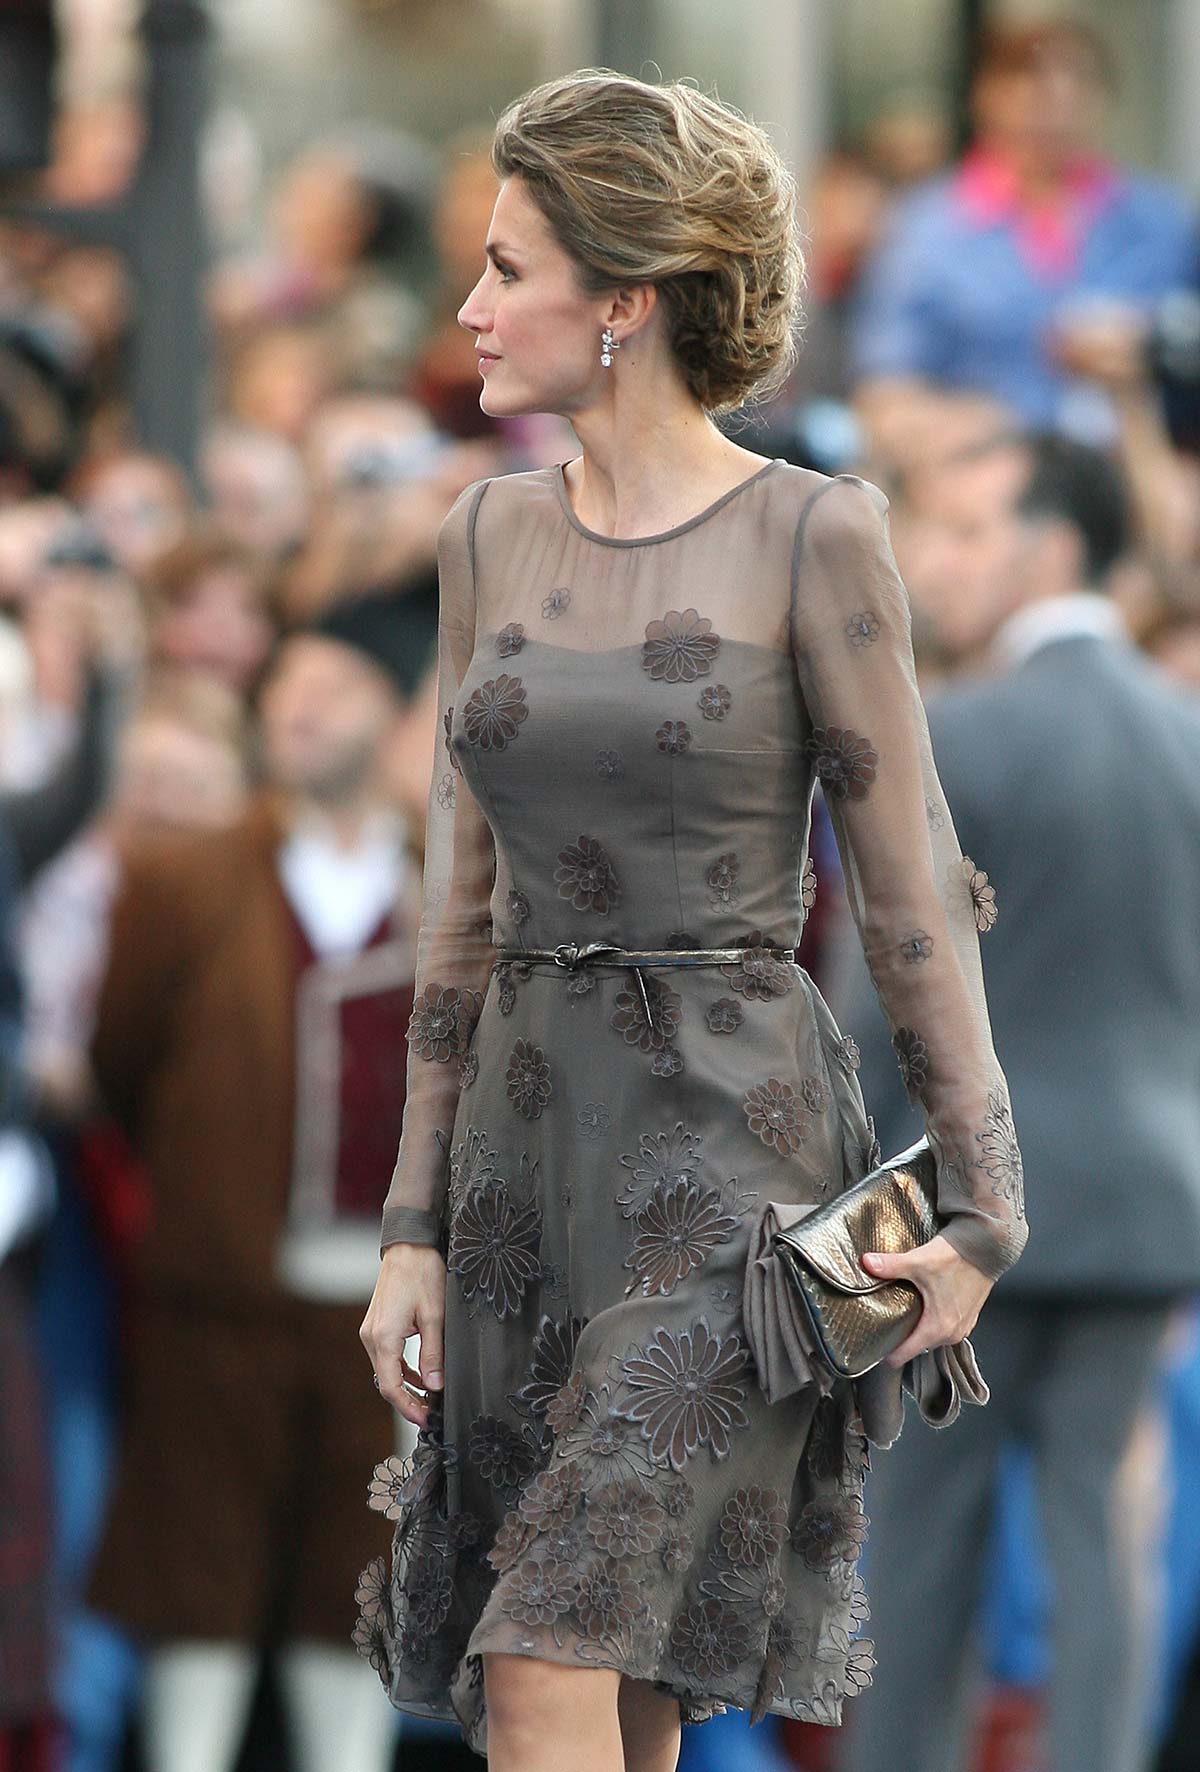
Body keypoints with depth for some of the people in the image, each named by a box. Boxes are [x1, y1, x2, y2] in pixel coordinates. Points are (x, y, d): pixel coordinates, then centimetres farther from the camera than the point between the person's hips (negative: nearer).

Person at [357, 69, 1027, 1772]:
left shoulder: (813, 539, -6)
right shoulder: (493, 539, 10)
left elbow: (911, 885, -3)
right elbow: (463, 905, 13)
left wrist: (981, 1203, -5)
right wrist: (416, 1224, 11)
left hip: (733, 1137, -6)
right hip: (529, 1127, 6)